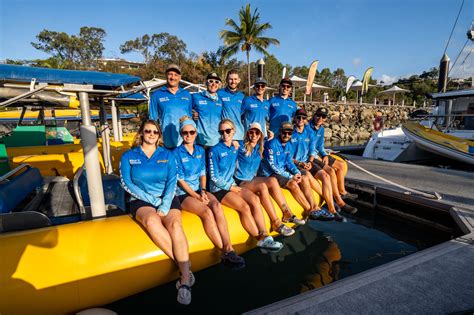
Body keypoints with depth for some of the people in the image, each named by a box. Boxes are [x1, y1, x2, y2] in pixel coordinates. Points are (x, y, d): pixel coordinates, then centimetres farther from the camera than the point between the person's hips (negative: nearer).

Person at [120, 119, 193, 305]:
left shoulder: (167, 155, 12)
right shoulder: (128, 156, 9)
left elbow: (172, 182, 2)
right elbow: (127, 184, -1)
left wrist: (165, 205, -15)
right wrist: (153, 200, -12)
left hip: (166, 199, 1)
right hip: (141, 201, -1)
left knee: (175, 224, -31)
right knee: (152, 221, -35)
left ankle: (185, 280, -30)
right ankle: (184, 266, -27)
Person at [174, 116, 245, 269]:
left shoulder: (200, 150, 12)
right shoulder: (177, 153, -5)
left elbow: (202, 173, 12)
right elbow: (180, 180, -9)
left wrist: (203, 191, -5)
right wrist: (197, 196, -15)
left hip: (199, 189, 4)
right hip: (183, 193, -4)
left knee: (216, 205, -27)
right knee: (206, 211, -30)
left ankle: (228, 248, -31)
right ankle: (225, 252, -23)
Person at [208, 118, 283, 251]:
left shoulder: (235, 148, 10)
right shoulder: (215, 150, -8)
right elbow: (214, 177, -9)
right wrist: (230, 187, -9)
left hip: (232, 185, 6)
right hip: (219, 188, -6)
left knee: (255, 199, -21)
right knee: (244, 206, -26)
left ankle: (265, 235, -21)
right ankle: (260, 239, -14)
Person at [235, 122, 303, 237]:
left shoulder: (259, 147, 10)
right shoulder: (241, 146, -8)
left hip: (253, 179, 6)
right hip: (240, 182, -6)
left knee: (272, 180, -22)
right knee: (262, 186, -33)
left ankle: (287, 213, -18)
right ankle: (276, 223, -30)